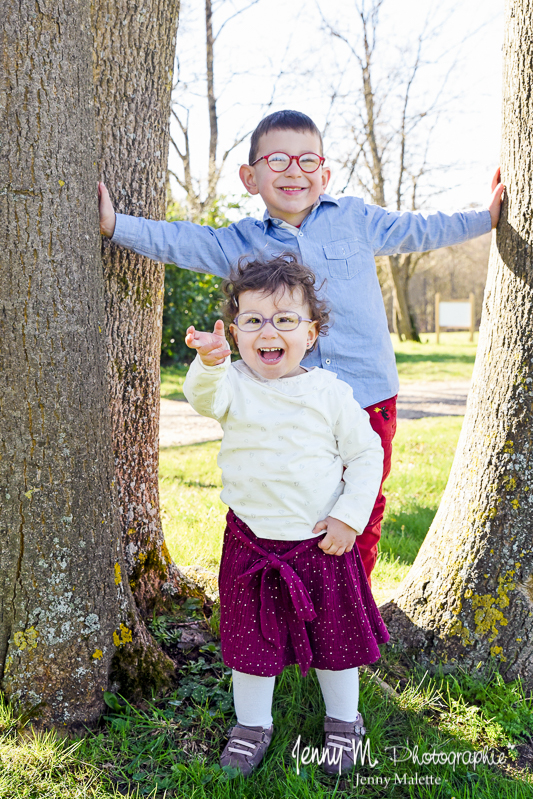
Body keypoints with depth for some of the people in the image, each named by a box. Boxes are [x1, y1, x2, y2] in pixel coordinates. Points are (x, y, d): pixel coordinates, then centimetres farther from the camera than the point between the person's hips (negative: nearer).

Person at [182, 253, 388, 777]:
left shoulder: (329, 393, -6)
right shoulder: (234, 385, -7)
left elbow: (366, 455, 0)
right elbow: (204, 398, -30)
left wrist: (350, 517, -9)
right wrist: (209, 364, -51)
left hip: (322, 542, 0)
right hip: (251, 542, 0)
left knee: (334, 634, 16)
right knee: (251, 637, 13)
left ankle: (344, 719, 39)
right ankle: (252, 724, 35)